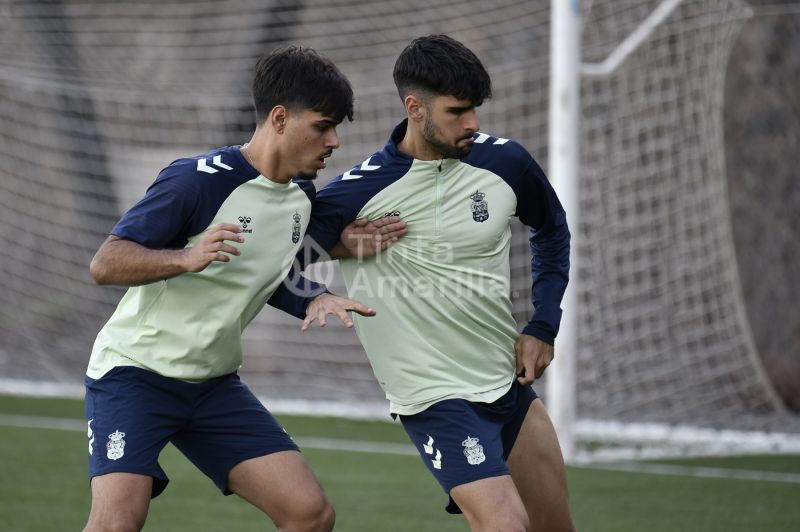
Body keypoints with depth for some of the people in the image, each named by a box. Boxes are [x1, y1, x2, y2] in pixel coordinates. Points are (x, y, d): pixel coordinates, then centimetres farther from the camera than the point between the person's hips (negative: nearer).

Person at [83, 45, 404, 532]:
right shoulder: (200, 180, -19)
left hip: (214, 383, 7)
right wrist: (186, 259, -37)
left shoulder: (302, 196, 4)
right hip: (133, 369, -7)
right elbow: (105, 264, -20)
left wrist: (315, 301, -1)